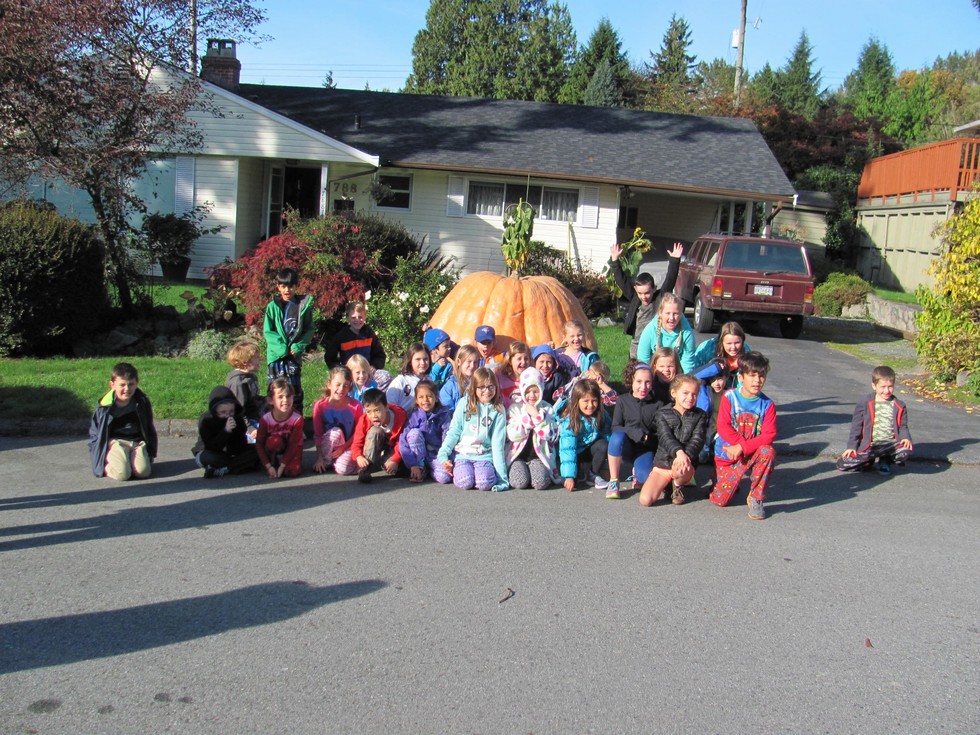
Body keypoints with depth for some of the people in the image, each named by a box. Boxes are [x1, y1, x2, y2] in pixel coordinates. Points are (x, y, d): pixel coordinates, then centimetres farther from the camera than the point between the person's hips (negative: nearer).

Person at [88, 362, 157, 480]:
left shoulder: (142, 402, 2)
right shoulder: (105, 406, -6)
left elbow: (150, 428, 14)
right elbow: (94, 432, 5)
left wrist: (151, 453, 12)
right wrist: (98, 457, -1)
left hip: (137, 442, 3)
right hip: (115, 442, -2)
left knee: (143, 471, -23)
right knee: (122, 474, -27)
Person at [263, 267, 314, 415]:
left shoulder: (304, 305, 2)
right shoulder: (273, 306, 0)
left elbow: (309, 330, 3)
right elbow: (267, 331, -1)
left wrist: (299, 346, -11)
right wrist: (281, 346, -14)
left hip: (295, 354, 0)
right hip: (276, 354, 0)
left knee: (296, 389, 4)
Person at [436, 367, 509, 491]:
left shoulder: (498, 410, 1)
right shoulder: (464, 403, 1)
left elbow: (498, 443, -1)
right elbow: (453, 431, 3)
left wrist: (501, 476, -7)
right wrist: (443, 455, -9)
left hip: (485, 456, 0)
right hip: (462, 454, 0)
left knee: (485, 483, -28)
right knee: (464, 483, -26)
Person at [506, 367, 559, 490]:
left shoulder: (546, 408, 6)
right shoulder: (514, 407, 3)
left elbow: (551, 435, -7)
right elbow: (511, 435, -9)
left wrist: (537, 416, -14)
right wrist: (527, 417, -15)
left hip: (539, 455, 1)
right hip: (518, 455, -1)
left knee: (541, 482, -26)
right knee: (520, 482, -27)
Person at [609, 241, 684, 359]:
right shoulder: (634, 298, 1)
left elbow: (670, 280, -13)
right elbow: (622, 281, 2)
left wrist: (675, 260, -22)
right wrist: (615, 260, -3)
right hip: (636, 348, 4)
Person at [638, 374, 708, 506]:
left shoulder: (701, 416, 6)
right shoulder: (663, 414, 4)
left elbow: (697, 440, -7)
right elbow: (665, 437, -12)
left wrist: (686, 456, -29)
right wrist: (678, 451, -33)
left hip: (686, 465, -1)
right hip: (663, 462, 1)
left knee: (679, 469, -40)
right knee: (645, 500, -18)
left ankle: (678, 486, -1)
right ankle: (665, 485, 16)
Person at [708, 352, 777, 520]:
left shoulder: (767, 404, -7)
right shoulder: (729, 397, -8)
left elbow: (769, 435, -16)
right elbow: (722, 426, -15)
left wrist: (743, 448, -27)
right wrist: (742, 443, -27)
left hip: (753, 455, 0)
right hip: (727, 455, 0)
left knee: (768, 451, -34)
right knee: (718, 500, -7)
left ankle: (756, 499, -16)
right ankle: (732, 482, 31)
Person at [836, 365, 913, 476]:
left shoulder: (899, 406, 8)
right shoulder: (864, 403, 3)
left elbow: (903, 426, 12)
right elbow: (856, 426, 6)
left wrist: (906, 438, -11)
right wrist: (852, 446, -1)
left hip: (890, 444, 1)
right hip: (868, 446, -1)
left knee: (906, 450, -34)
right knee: (842, 464, -20)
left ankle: (885, 460, 2)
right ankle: (868, 461, 13)